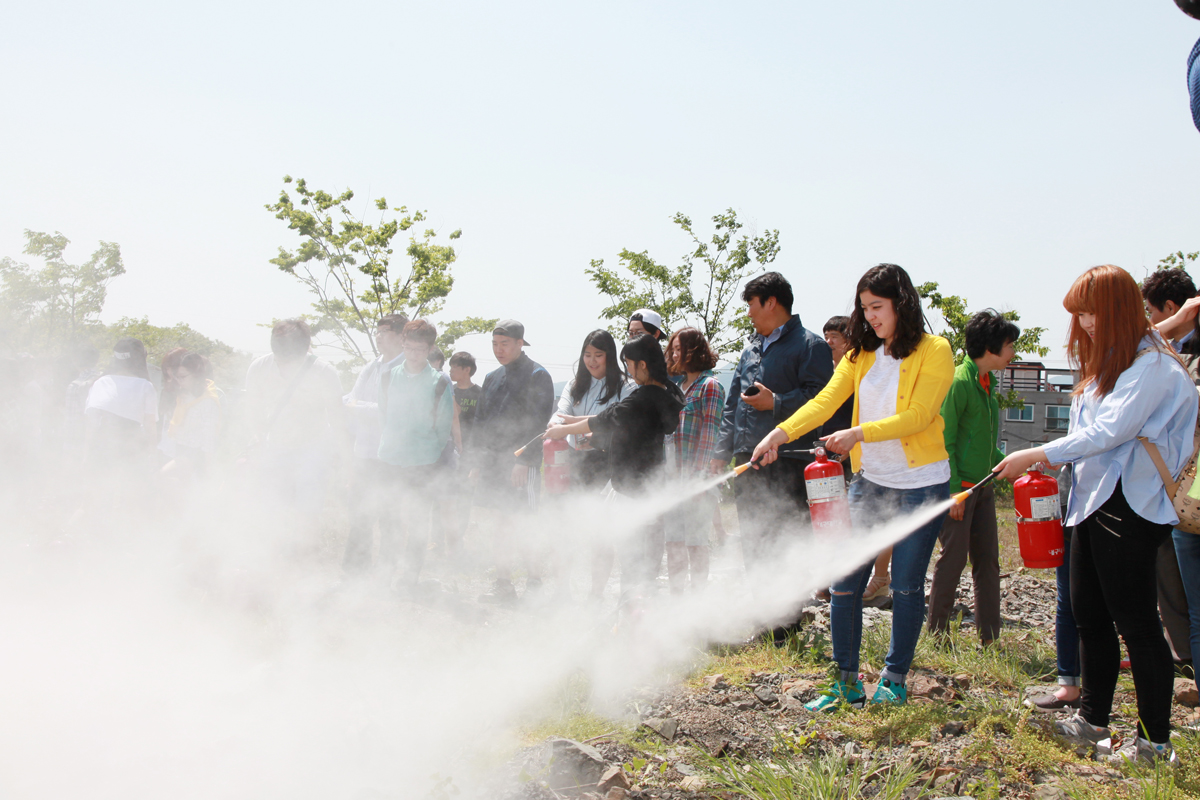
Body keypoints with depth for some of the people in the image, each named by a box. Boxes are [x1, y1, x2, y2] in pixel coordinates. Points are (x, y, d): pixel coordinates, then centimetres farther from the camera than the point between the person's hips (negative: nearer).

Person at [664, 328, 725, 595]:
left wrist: (696, 478, -18)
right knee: (673, 540, 9)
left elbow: (709, 434, -12)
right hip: (674, 477, 7)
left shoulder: (709, 386, -6)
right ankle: (676, 597, 17)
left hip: (698, 480, -7)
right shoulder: (678, 387, 18)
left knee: (695, 541, -3)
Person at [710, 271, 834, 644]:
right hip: (748, 461, 8)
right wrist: (722, 451, 17)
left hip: (787, 463, -8)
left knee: (785, 543, -5)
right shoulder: (752, 348, 21)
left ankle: (786, 625, 5)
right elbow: (732, 403, 23)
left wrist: (775, 403, -19)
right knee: (751, 541, 12)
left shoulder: (809, 345, -4)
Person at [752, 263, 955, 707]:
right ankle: (847, 681, 13)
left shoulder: (934, 351, -6)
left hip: (920, 485, -5)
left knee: (906, 586, 5)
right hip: (870, 482, 5)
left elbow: (918, 415, -16)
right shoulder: (861, 354, 9)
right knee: (843, 582, 1)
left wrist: (858, 433, -25)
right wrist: (781, 432, -17)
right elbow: (825, 401, -2)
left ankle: (894, 679, 21)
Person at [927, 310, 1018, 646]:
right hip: (960, 486, -8)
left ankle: (989, 636, 16)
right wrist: (954, 490, -19)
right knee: (954, 558, -3)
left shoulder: (987, 383, 13)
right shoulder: (959, 382, -14)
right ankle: (937, 633, 9)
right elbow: (945, 441, -17)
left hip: (983, 486, 9)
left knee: (987, 560, 9)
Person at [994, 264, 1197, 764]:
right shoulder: (1107, 362, 18)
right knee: (1089, 615, 14)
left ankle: (1155, 742, 5)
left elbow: (1110, 430, -21)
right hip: (1094, 502, 10)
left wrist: (1036, 455, -19)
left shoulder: (1152, 365, -13)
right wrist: (1056, 463, 8)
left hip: (1129, 509, -10)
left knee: (1136, 623, -4)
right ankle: (1093, 720, 26)